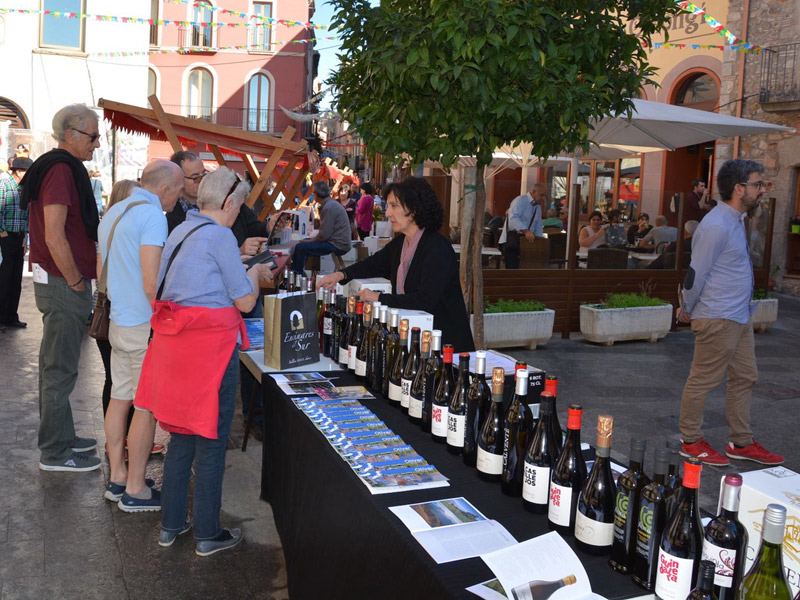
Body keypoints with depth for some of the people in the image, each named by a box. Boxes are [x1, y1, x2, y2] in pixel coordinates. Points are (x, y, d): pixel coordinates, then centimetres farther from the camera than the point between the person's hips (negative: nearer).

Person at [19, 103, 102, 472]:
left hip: (59, 282, 10)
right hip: (63, 285, -10)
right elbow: (54, 237, -24)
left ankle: (61, 437, 30)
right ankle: (55, 453, 8)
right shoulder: (61, 170, -17)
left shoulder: (58, 167, 15)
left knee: (57, 366, 17)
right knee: (60, 369, -2)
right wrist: (76, 282, -15)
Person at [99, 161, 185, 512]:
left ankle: (117, 477, 23)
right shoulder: (152, 215, -16)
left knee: (120, 398, 14)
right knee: (147, 407, -1)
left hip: (118, 322, 9)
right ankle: (135, 491, 7)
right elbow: (152, 284, -22)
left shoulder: (113, 213, 14)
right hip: (145, 325, -9)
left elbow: (100, 271, 21)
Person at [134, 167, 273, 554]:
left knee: (182, 434, 18)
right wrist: (254, 273, 10)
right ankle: (208, 534, 14)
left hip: (175, 341, 8)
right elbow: (245, 302, -9)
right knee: (211, 439, 3)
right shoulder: (220, 235, -12)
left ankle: (171, 524, 27)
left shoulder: (181, 231, 13)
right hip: (210, 344, -8)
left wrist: (240, 266, 27)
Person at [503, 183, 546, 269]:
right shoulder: (520, 200, -9)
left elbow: (538, 226, 22)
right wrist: (526, 231, -39)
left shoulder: (538, 207, 18)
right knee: (513, 267, -11)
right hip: (514, 238, -8)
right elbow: (513, 218, -26)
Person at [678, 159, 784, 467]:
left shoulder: (735, 220, 14)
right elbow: (697, 272, -17)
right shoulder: (716, 226, -19)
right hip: (718, 319, -10)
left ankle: (741, 443, 25)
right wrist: (688, 310, -5)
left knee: (744, 378, 15)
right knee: (703, 381, 1)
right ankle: (691, 441, 13)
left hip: (739, 317, 10)